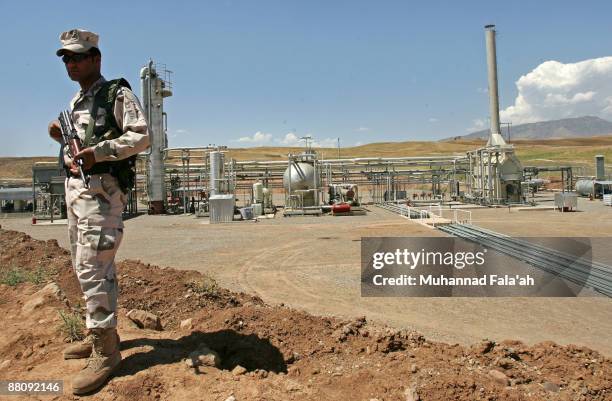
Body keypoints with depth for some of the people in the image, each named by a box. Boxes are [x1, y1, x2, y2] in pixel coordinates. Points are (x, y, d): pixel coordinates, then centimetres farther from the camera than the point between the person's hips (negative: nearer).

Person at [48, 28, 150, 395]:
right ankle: (102, 334, 27)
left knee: (93, 268, -13)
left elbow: (141, 137, -16)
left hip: (101, 189, -9)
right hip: (75, 186, 9)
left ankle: (105, 352, -5)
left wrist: (98, 151, -24)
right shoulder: (76, 102, 20)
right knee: (86, 265, 14)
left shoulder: (117, 94, -5)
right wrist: (63, 138, 7)